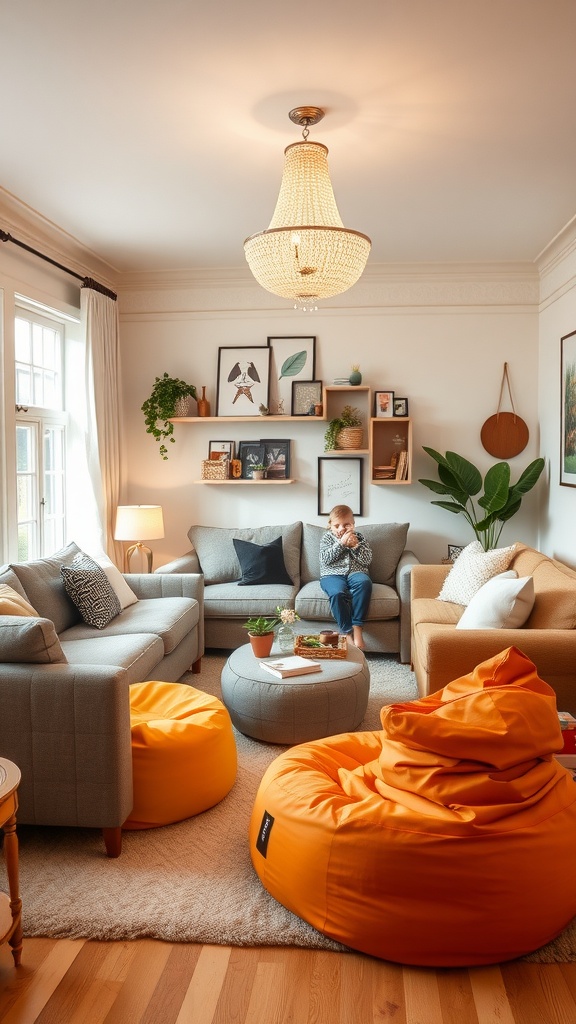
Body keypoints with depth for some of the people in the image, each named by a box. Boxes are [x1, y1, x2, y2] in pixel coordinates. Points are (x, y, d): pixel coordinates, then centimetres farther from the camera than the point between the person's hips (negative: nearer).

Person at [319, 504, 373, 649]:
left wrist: (355, 545, -7)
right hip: (332, 575, -1)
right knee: (337, 593, -37)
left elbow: (367, 560, 6)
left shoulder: (358, 537, 16)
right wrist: (341, 543, -9)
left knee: (364, 583, -36)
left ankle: (357, 627, -35)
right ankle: (348, 632, -34)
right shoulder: (327, 537, 13)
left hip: (355, 572, 1)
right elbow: (325, 559, -3)